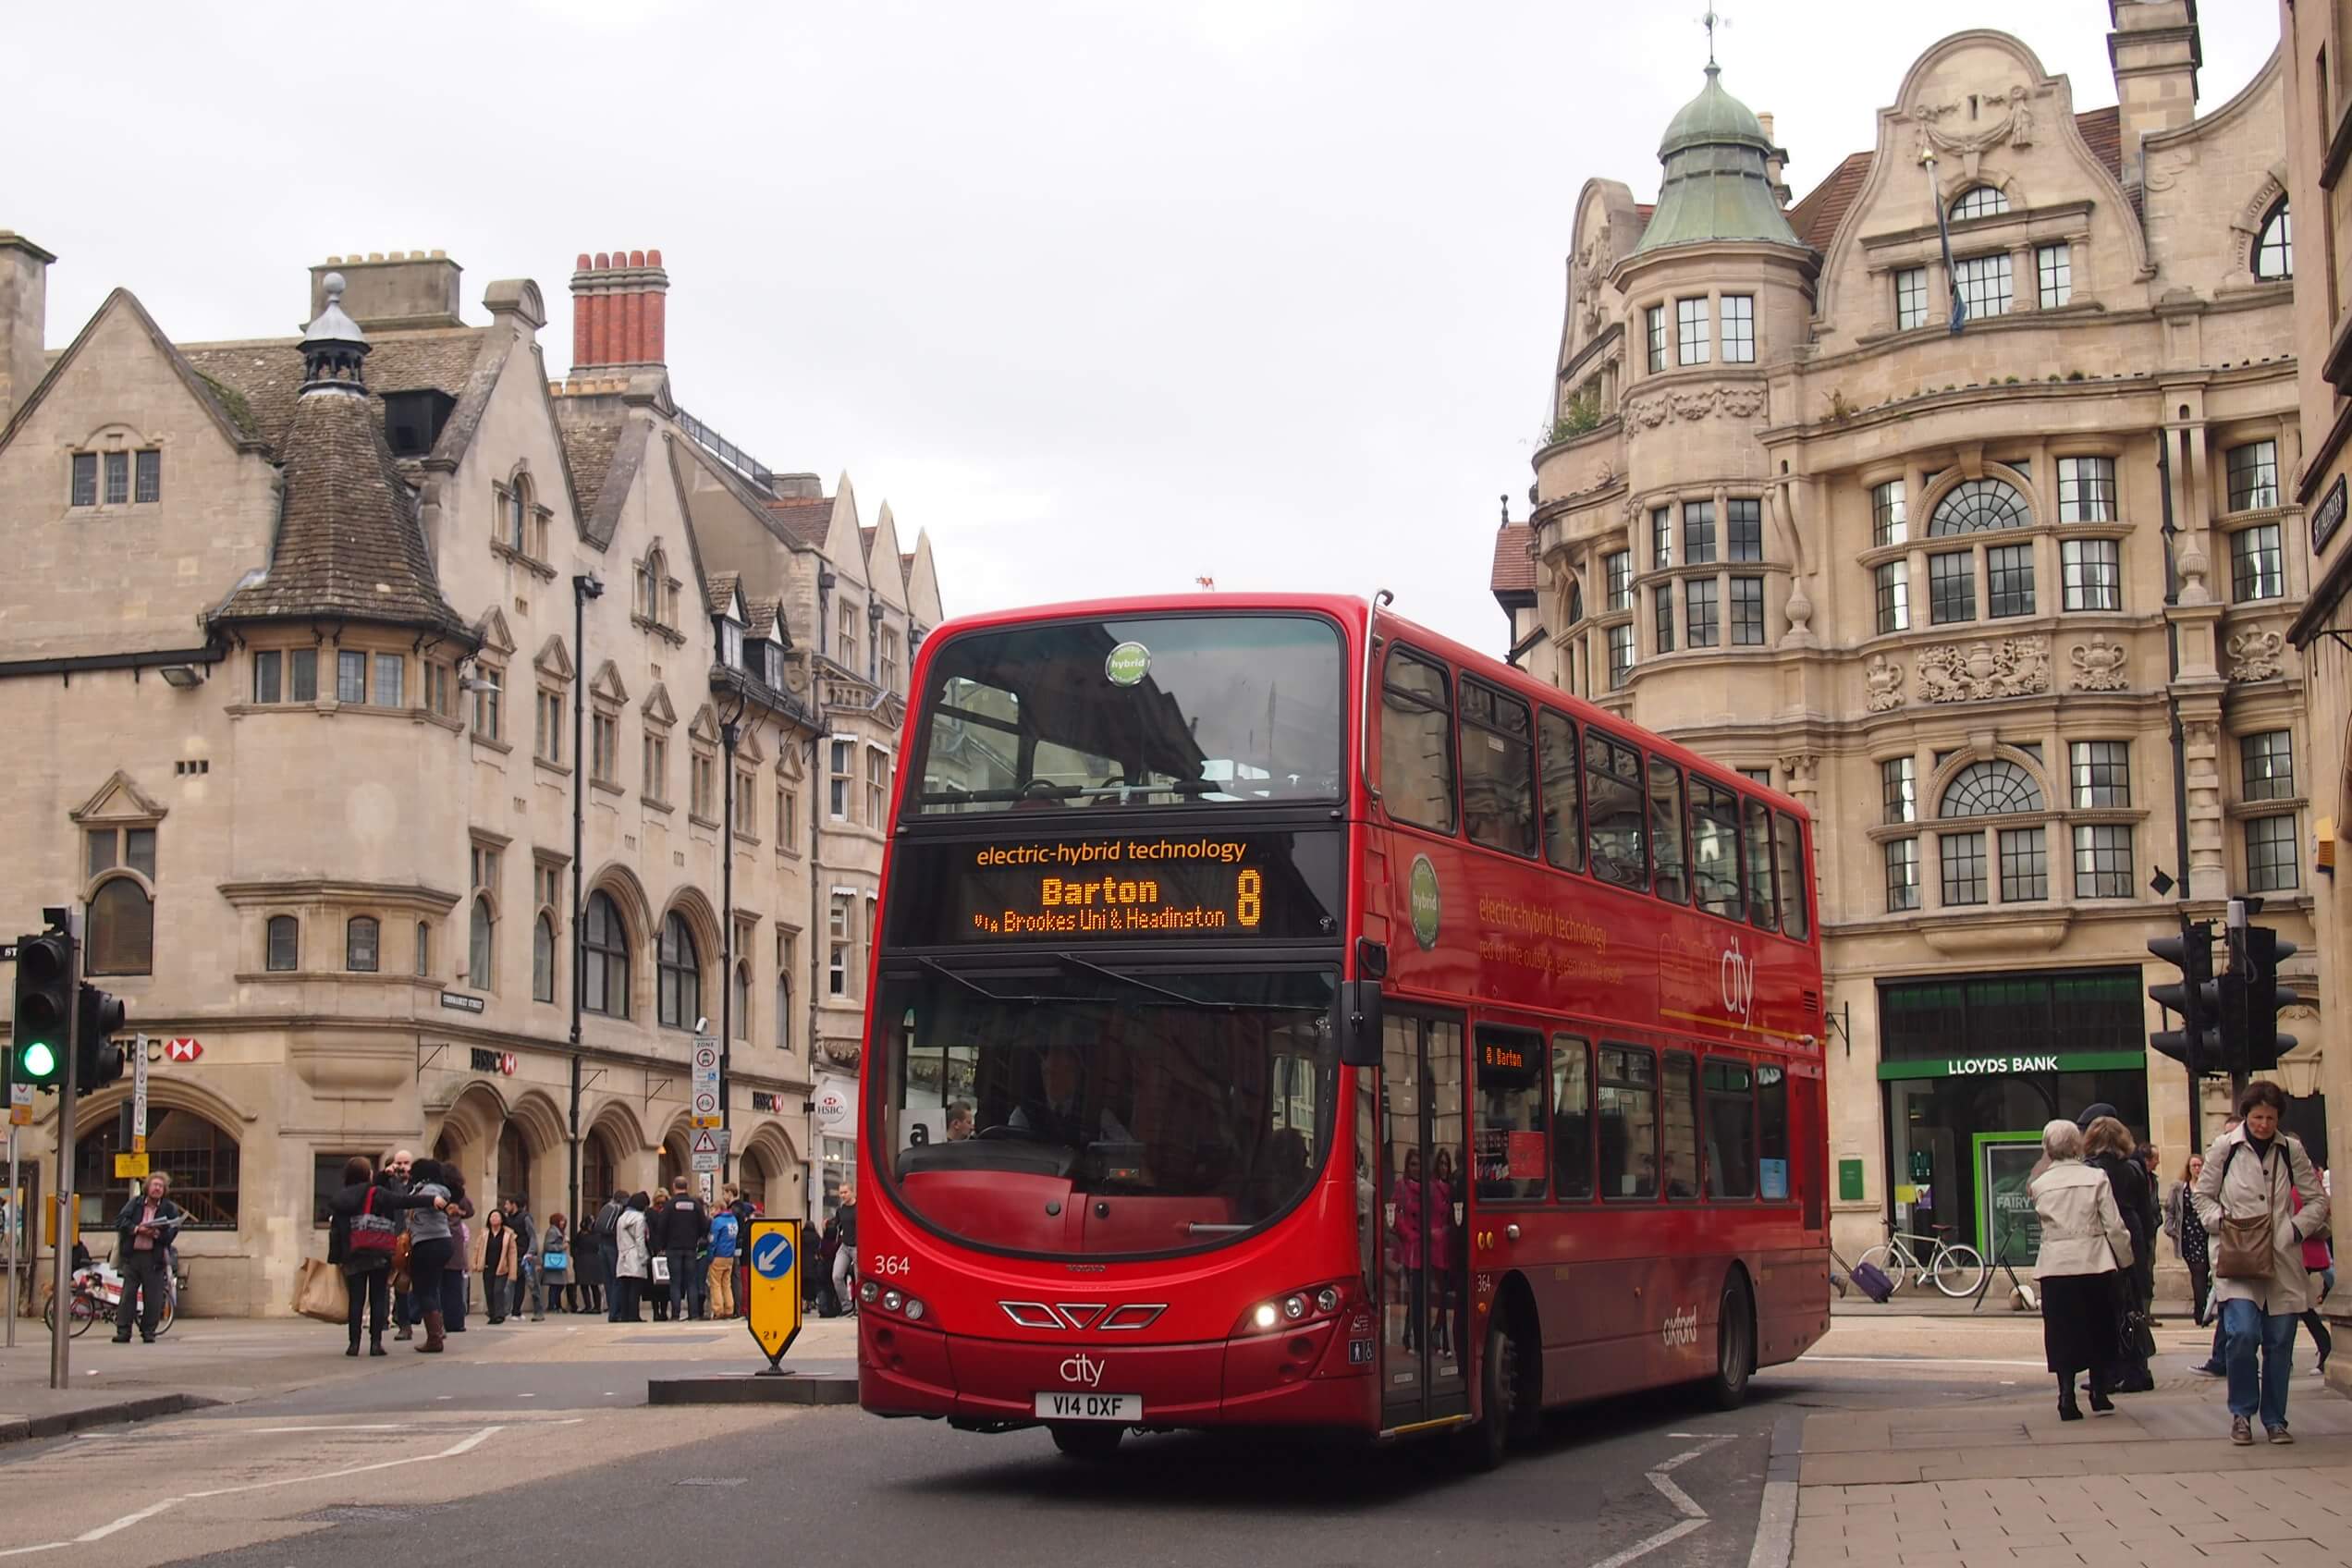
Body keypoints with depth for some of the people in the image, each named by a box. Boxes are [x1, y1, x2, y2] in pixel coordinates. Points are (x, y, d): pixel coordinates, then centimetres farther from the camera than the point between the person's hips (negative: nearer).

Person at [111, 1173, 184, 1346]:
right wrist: (137, 1229, -13)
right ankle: (123, 1332, 3)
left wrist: (157, 1234, -18)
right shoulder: (135, 1203, 10)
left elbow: (172, 1231, -1)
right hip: (132, 1255, 1)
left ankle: (148, 1332, 11)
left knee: (152, 1297, 1)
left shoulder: (169, 1208, 7)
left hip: (154, 1257, -1)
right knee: (127, 1294, -1)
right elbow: (120, 1221, 2)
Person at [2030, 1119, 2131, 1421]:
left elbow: (2043, 1220, 9)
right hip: (2094, 1263, -1)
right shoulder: (2096, 1178, -5)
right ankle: (2099, 1393, 17)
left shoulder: (2040, 1185, 0)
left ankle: (2067, 1397, -3)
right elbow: (2114, 1226, -4)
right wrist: (2125, 1260, 7)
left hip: (2055, 1265, 1)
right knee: (2098, 1328, 14)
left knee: (2062, 1333, 5)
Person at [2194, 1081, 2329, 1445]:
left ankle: (2274, 1418, 19)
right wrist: (2221, 1221, -8)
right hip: (2236, 1260, -2)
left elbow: (2317, 1199, 13)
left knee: (2280, 1342, 3)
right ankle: (2242, 1412, 3)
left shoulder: (2291, 1150, 7)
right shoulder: (2223, 1148, 2)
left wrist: (2297, 1228, -2)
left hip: (2282, 1261, 2)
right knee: (2243, 1334, -17)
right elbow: (2203, 1196, 10)